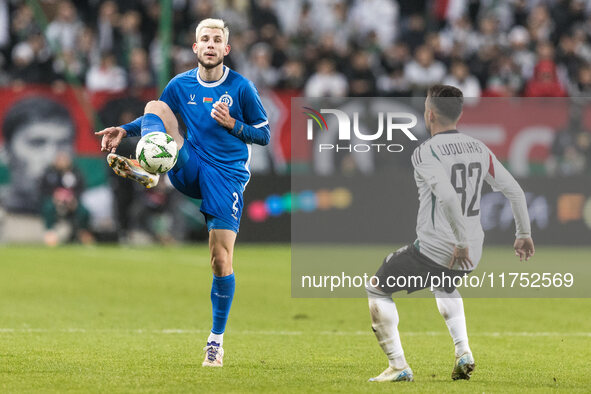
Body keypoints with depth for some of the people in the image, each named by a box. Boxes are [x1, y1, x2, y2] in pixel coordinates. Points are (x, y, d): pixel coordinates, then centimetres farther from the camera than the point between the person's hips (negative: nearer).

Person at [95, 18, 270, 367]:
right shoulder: (181, 85, 7)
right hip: (190, 168, 3)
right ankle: (147, 168, -40)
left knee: (222, 260, -11)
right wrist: (125, 130, 5)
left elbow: (265, 135, 3)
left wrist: (232, 124, -14)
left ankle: (217, 341, 2)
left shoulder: (241, 87, -2)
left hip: (227, 175, -3)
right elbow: (157, 119, 22)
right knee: (155, 105, -14)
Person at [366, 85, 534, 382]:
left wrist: (461, 241, -25)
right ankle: (463, 352, 19)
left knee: (376, 290, 15)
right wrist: (524, 233, 18)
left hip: (433, 251, -7)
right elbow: (514, 191, 7)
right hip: (471, 256, 7)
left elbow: (447, 195, -29)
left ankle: (398, 366, 6)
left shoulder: (425, 153, -13)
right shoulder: (479, 149, 6)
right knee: (444, 287, 39)